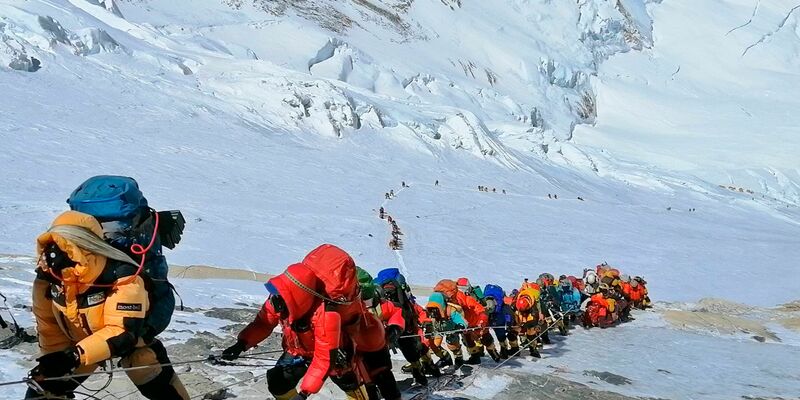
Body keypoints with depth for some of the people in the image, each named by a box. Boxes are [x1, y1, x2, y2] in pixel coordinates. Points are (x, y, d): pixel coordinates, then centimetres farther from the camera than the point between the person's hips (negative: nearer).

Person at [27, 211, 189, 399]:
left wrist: (74, 356, -47)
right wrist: (55, 359, -11)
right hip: (80, 342, 4)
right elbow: (48, 324, -6)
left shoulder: (122, 277, -37)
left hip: (130, 339, -4)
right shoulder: (47, 276, -20)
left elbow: (123, 331, -40)